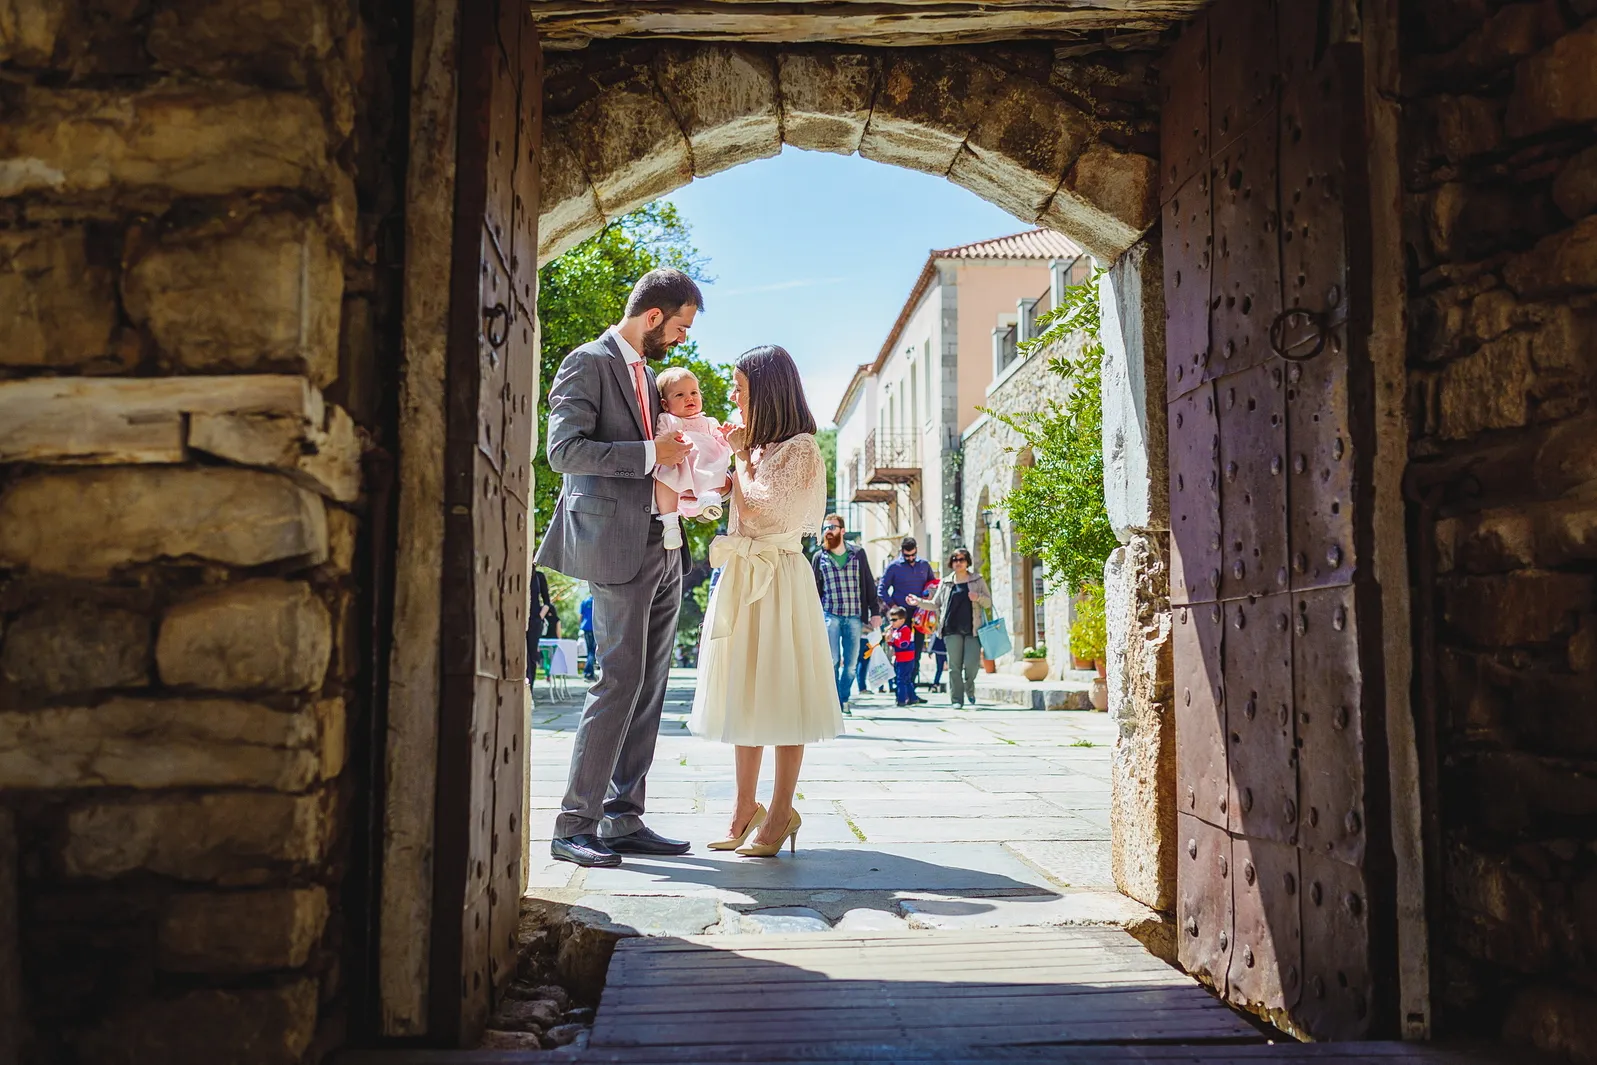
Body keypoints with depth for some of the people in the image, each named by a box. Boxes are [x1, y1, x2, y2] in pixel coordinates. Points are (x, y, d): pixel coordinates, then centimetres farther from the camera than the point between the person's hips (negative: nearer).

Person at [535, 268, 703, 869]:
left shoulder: (646, 374, 22)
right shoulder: (588, 363, -4)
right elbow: (564, 450, -16)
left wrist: (682, 464, 12)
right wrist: (650, 454, -16)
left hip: (662, 546, 9)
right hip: (616, 545, -9)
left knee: (650, 684, 7)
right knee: (621, 680, -10)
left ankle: (623, 819, 13)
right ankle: (574, 825, -2)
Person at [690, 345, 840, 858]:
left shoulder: (800, 449, -8)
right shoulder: (757, 446, 16)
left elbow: (758, 510, -17)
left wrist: (742, 457, -6)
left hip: (778, 579, -8)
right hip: (741, 579, 8)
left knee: (778, 695, -3)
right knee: (745, 694, 10)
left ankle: (781, 814, 5)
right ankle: (745, 809, 17)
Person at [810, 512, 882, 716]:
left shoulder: (858, 554, 9)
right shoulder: (819, 558, 9)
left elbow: (869, 584, 10)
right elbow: (814, 589, 11)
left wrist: (875, 611, 4)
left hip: (854, 617, 1)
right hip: (830, 615, -1)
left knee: (851, 664, 2)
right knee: (832, 661, -7)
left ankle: (844, 699, 17)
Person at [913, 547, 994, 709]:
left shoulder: (977, 580, 11)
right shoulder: (946, 583, 14)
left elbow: (989, 602, 10)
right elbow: (935, 604, 16)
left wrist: (979, 597, -10)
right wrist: (919, 602, 2)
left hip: (972, 629, -1)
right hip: (952, 630, 1)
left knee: (971, 664, -9)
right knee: (954, 666, -1)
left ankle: (969, 689, 21)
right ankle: (956, 699, 7)